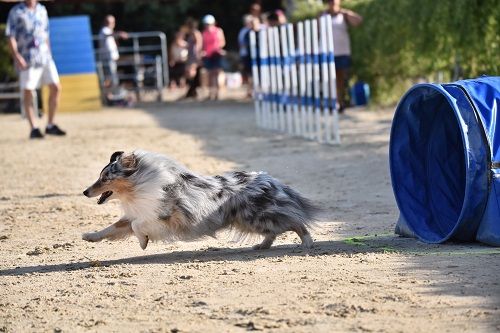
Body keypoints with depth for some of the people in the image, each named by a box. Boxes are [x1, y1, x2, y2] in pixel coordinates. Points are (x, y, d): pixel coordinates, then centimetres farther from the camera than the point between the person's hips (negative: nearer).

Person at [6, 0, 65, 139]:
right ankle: (33, 128, 1)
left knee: (55, 88, -2)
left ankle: (50, 125, 8)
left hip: (45, 56, 5)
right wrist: (16, 56, -18)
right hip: (27, 59, -5)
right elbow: (11, 37, -6)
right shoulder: (16, 12, -1)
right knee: (28, 92, -4)